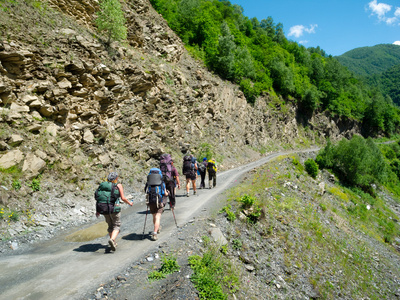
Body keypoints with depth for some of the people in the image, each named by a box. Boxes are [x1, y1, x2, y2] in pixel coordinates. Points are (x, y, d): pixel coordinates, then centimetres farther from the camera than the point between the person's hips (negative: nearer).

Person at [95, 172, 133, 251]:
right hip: (114, 209, -4)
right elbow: (123, 198, -7)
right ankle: (112, 239, -18)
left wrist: (97, 210, 8)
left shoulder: (104, 185, 7)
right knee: (116, 226, 7)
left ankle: (114, 243, 26)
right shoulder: (118, 185, -4)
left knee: (110, 226, 20)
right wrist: (129, 203, 10)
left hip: (104, 209, 5)